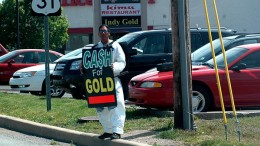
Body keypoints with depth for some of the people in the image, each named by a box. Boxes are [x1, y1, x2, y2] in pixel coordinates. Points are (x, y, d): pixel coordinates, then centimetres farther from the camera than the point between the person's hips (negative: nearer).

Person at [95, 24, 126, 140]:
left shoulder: (115, 46, 2)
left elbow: (122, 63, -4)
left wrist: (114, 66, -25)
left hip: (113, 80, -5)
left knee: (117, 106, -11)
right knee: (100, 108, 8)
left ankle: (117, 131, -12)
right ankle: (108, 130, 19)